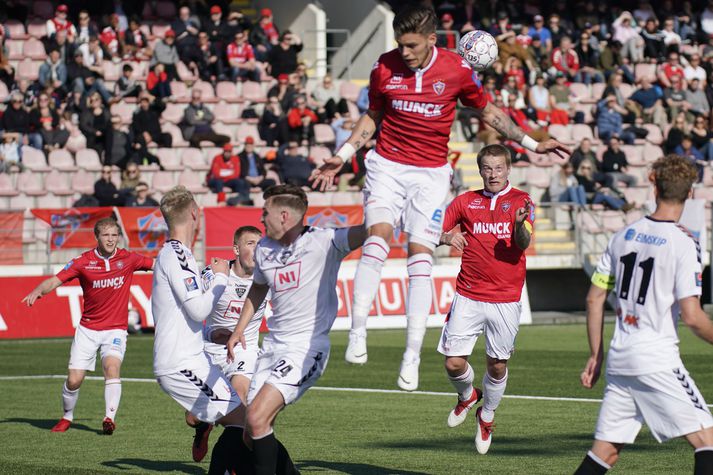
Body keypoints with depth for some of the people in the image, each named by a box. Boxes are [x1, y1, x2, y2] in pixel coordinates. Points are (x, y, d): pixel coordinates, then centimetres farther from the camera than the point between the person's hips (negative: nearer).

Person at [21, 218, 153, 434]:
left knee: (112, 367, -28)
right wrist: (38, 290, -32)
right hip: (88, 329, 1)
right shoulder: (83, 262, -7)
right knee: (74, 379, -3)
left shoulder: (127, 259, -4)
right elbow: (55, 280, -12)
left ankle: (109, 418, -28)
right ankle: (67, 417, 24)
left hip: (115, 329, -1)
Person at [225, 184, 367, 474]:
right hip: (273, 345, 8)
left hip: (307, 347, -7)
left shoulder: (323, 242, -12)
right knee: (253, 429, 7)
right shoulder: (264, 248, 9)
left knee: (258, 418, -21)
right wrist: (239, 330, 26)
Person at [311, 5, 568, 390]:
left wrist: (531, 143, 10)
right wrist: (341, 157, 6)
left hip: (431, 173, 0)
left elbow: (487, 112, 11)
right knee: (377, 237, -22)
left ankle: (413, 355, -9)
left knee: (420, 257, -9)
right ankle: (358, 333, -25)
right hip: (387, 166, 0)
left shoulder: (458, 70, -6)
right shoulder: (383, 68, -3)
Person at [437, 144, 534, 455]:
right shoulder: (466, 201, 7)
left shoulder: (521, 201, 1)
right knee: (454, 363, -5)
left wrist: (520, 224, -34)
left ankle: (487, 416, 32)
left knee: (497, 365, 6)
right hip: (468, 297, 1)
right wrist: (446, 237, -16)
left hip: (505, 300, -1)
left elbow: (523, 243, -12)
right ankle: (467, 396, 29)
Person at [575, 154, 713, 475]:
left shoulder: (623, 236, 9)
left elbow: (594, 298, 13)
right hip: (657, 359, -7)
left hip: (619, 357, 7)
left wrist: (596, 355, 20)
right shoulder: (684, 244, -10)